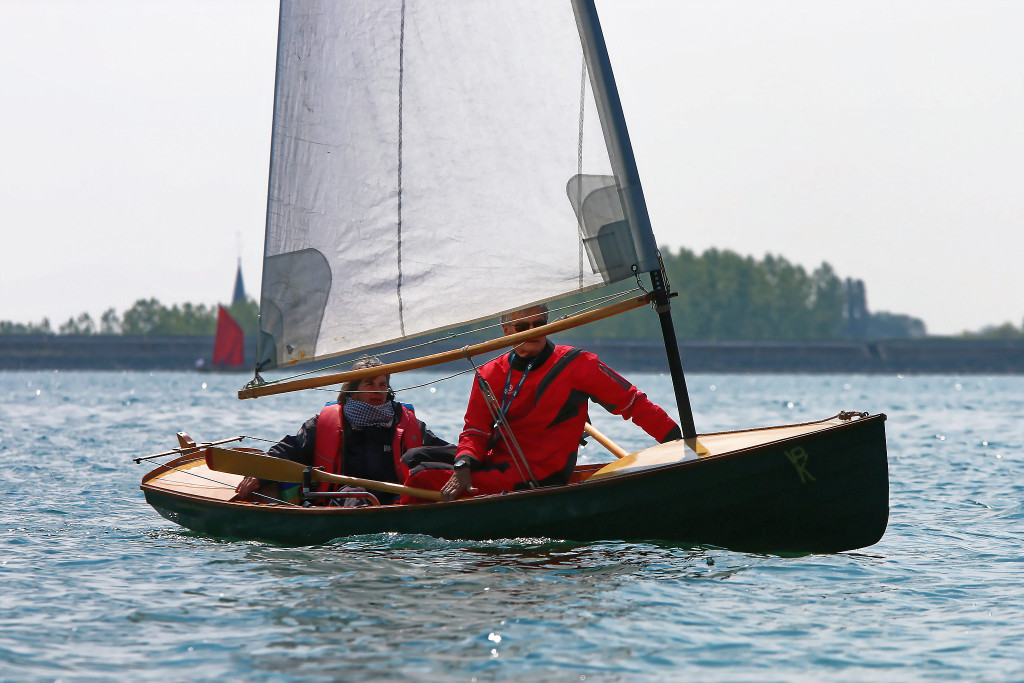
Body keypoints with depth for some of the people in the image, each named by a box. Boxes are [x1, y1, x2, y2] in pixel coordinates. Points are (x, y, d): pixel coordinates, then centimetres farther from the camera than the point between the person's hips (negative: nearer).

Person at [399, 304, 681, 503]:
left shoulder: (576, 364, -7)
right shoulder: (491, 374, 7)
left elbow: (633, 403, -5)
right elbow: (475, 432, 1)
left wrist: (677, 440, -12)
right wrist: (463, 467, -21)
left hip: (532, 477, -6)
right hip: (497, 458, 6)